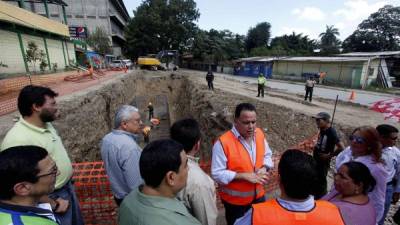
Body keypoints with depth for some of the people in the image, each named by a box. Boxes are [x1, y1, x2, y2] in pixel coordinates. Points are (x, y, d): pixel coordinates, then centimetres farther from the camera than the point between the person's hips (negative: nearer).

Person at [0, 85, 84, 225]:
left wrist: (67, 183, 15)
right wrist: (53, 205, -16)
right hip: (50, 198, -8)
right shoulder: (17, 139, -29)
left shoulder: (46, 124, -2)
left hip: (67, 188, 8)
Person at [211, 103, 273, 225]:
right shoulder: (223, 142, -28)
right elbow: (217, 174, -24)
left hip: (258, 194, 5)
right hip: (235, 200, -5)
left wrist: (264, 168, -13)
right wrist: (244, 176, -28)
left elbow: (267, 155, 7)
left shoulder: (259, 133, -9)